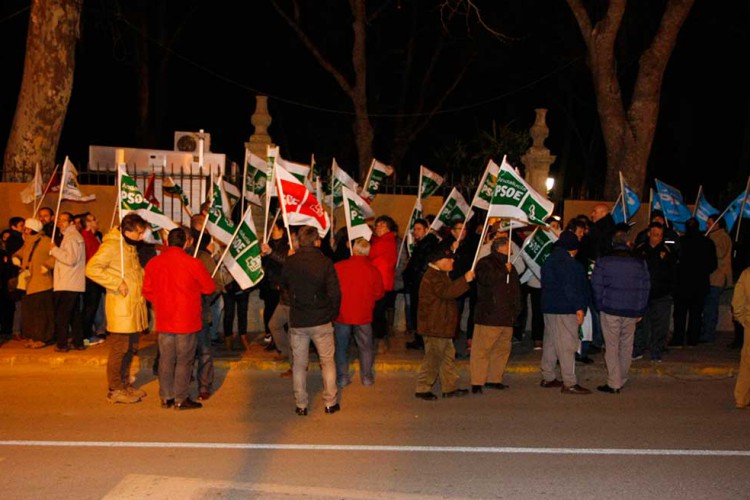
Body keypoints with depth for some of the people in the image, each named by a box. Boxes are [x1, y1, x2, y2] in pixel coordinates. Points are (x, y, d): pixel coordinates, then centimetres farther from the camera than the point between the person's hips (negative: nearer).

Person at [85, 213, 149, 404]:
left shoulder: (130, 246, 15)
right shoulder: (111, 245, -14)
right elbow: (92, 268, -23)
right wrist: (117, 283, -23)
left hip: (135, 306, 9)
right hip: (120, 307, -9)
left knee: (131, 348, 15)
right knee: (119, 349, -3)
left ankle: (125, 384, 26)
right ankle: (115, 390, 6)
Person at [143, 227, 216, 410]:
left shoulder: (153, 263, -2)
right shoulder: (193, 263, -13)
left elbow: (147, 291, 7)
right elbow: (210, 287, -2)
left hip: (163, 320, 4)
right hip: (187, 320, -4)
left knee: (166, 359, 12)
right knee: (184, 360, 4)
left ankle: (166, 397, 18)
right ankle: (181, 399, 8)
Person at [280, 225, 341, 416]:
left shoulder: (290, 262, -4)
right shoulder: (325, 262, -12)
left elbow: (283, 284, 13)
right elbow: (335, 293, -11)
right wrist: (333, 314, 4)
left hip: (297, 321, 2)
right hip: (321, 321, -2)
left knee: (299, 364, 12)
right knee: (327, 362, 13)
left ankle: (301, 405, 16)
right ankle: (330, 402, 17)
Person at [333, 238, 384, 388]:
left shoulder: (338, 267, -12)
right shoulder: (373, 270, -8)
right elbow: (379, 294, 3)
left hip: (342, 314, 0)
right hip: (363, 315, 0)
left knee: (341, 346, 13)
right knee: (365, 347, 16)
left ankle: (342, 377, 15)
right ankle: (367, 377, 19)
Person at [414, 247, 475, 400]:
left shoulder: (440, 275, 20)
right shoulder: (432, 276, -17)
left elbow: (449, 292, 32)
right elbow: (446, 292, -31)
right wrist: (465, 280, -32)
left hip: (442, 326, 11)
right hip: (434, 326, -11)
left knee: (448, 355, 12)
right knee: (433, 357, -6)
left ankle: (450, 388, 16)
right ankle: (422, 389, 2)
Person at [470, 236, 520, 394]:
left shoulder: (509, 265, 22)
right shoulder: (485, 263, -3)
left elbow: (516, 290, 27)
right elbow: (486, 279, -23)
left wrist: (516, 309, 18)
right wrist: (504, 271, -15)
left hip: (506, 317, 8)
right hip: (489, 316, -8)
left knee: (502, 349, 10)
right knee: (482, 350, -8)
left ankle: (494, 379, 19)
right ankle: (477, 382, -6)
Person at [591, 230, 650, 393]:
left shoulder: (603, 262, -3)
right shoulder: (640, 264, 4)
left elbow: (596, 286, -3)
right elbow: (645, 288, 6)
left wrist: (600, 306, 8)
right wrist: (640, 311, 12)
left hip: (610, 310, -2)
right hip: (631, 311, 2)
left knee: (612, 346, 0)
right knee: (626, 346, 13)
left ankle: (614, 383, -1)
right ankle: (622, 380, 21)